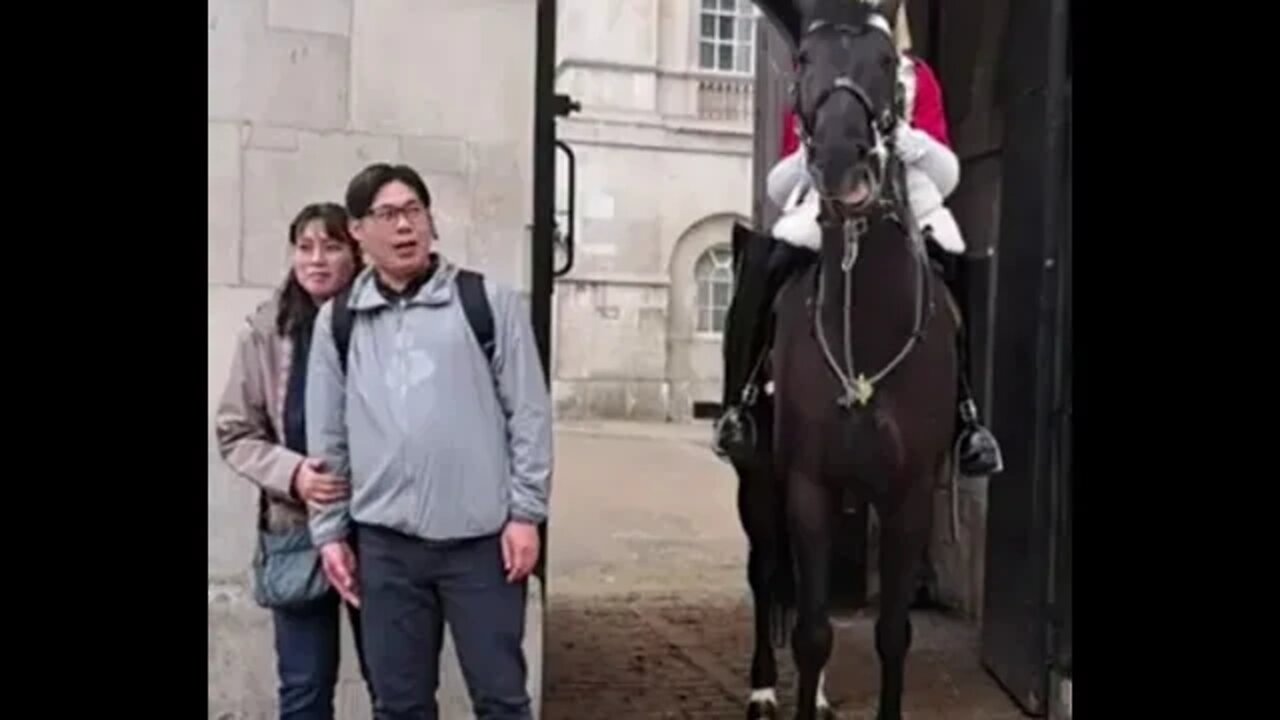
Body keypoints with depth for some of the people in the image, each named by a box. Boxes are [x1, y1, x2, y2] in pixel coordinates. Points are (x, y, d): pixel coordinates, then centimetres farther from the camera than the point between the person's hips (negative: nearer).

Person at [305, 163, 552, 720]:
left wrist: (525, 513, -5)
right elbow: (327, 436, 11)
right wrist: (330, 531, 8)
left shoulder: (488, 302, 0)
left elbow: (528, 414, -1)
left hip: (481, 537, -2)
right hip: (385, 542, 3)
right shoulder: (338, 320, 8)